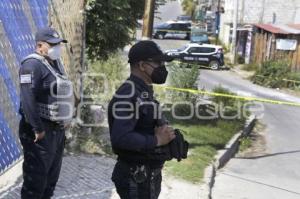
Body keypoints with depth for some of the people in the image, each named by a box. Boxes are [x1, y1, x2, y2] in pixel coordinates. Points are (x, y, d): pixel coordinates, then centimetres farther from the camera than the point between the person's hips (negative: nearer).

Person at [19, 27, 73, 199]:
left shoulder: (56, 63, 13)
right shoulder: (33, 65, -16)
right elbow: (28, 99, -25)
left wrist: (62, 125, 16)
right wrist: (38, 129, -24)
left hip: (57, 129, 9)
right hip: (41, 131, -9)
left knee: (52, 176, 19)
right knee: (36, 178, -2)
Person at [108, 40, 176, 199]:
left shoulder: (145, 92, 11)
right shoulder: (128, 94, -21)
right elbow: (120, 138, -31)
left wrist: (165, 134, -1)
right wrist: (157, 141, -21)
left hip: (150, 175, 10)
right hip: (135, 178, -10)